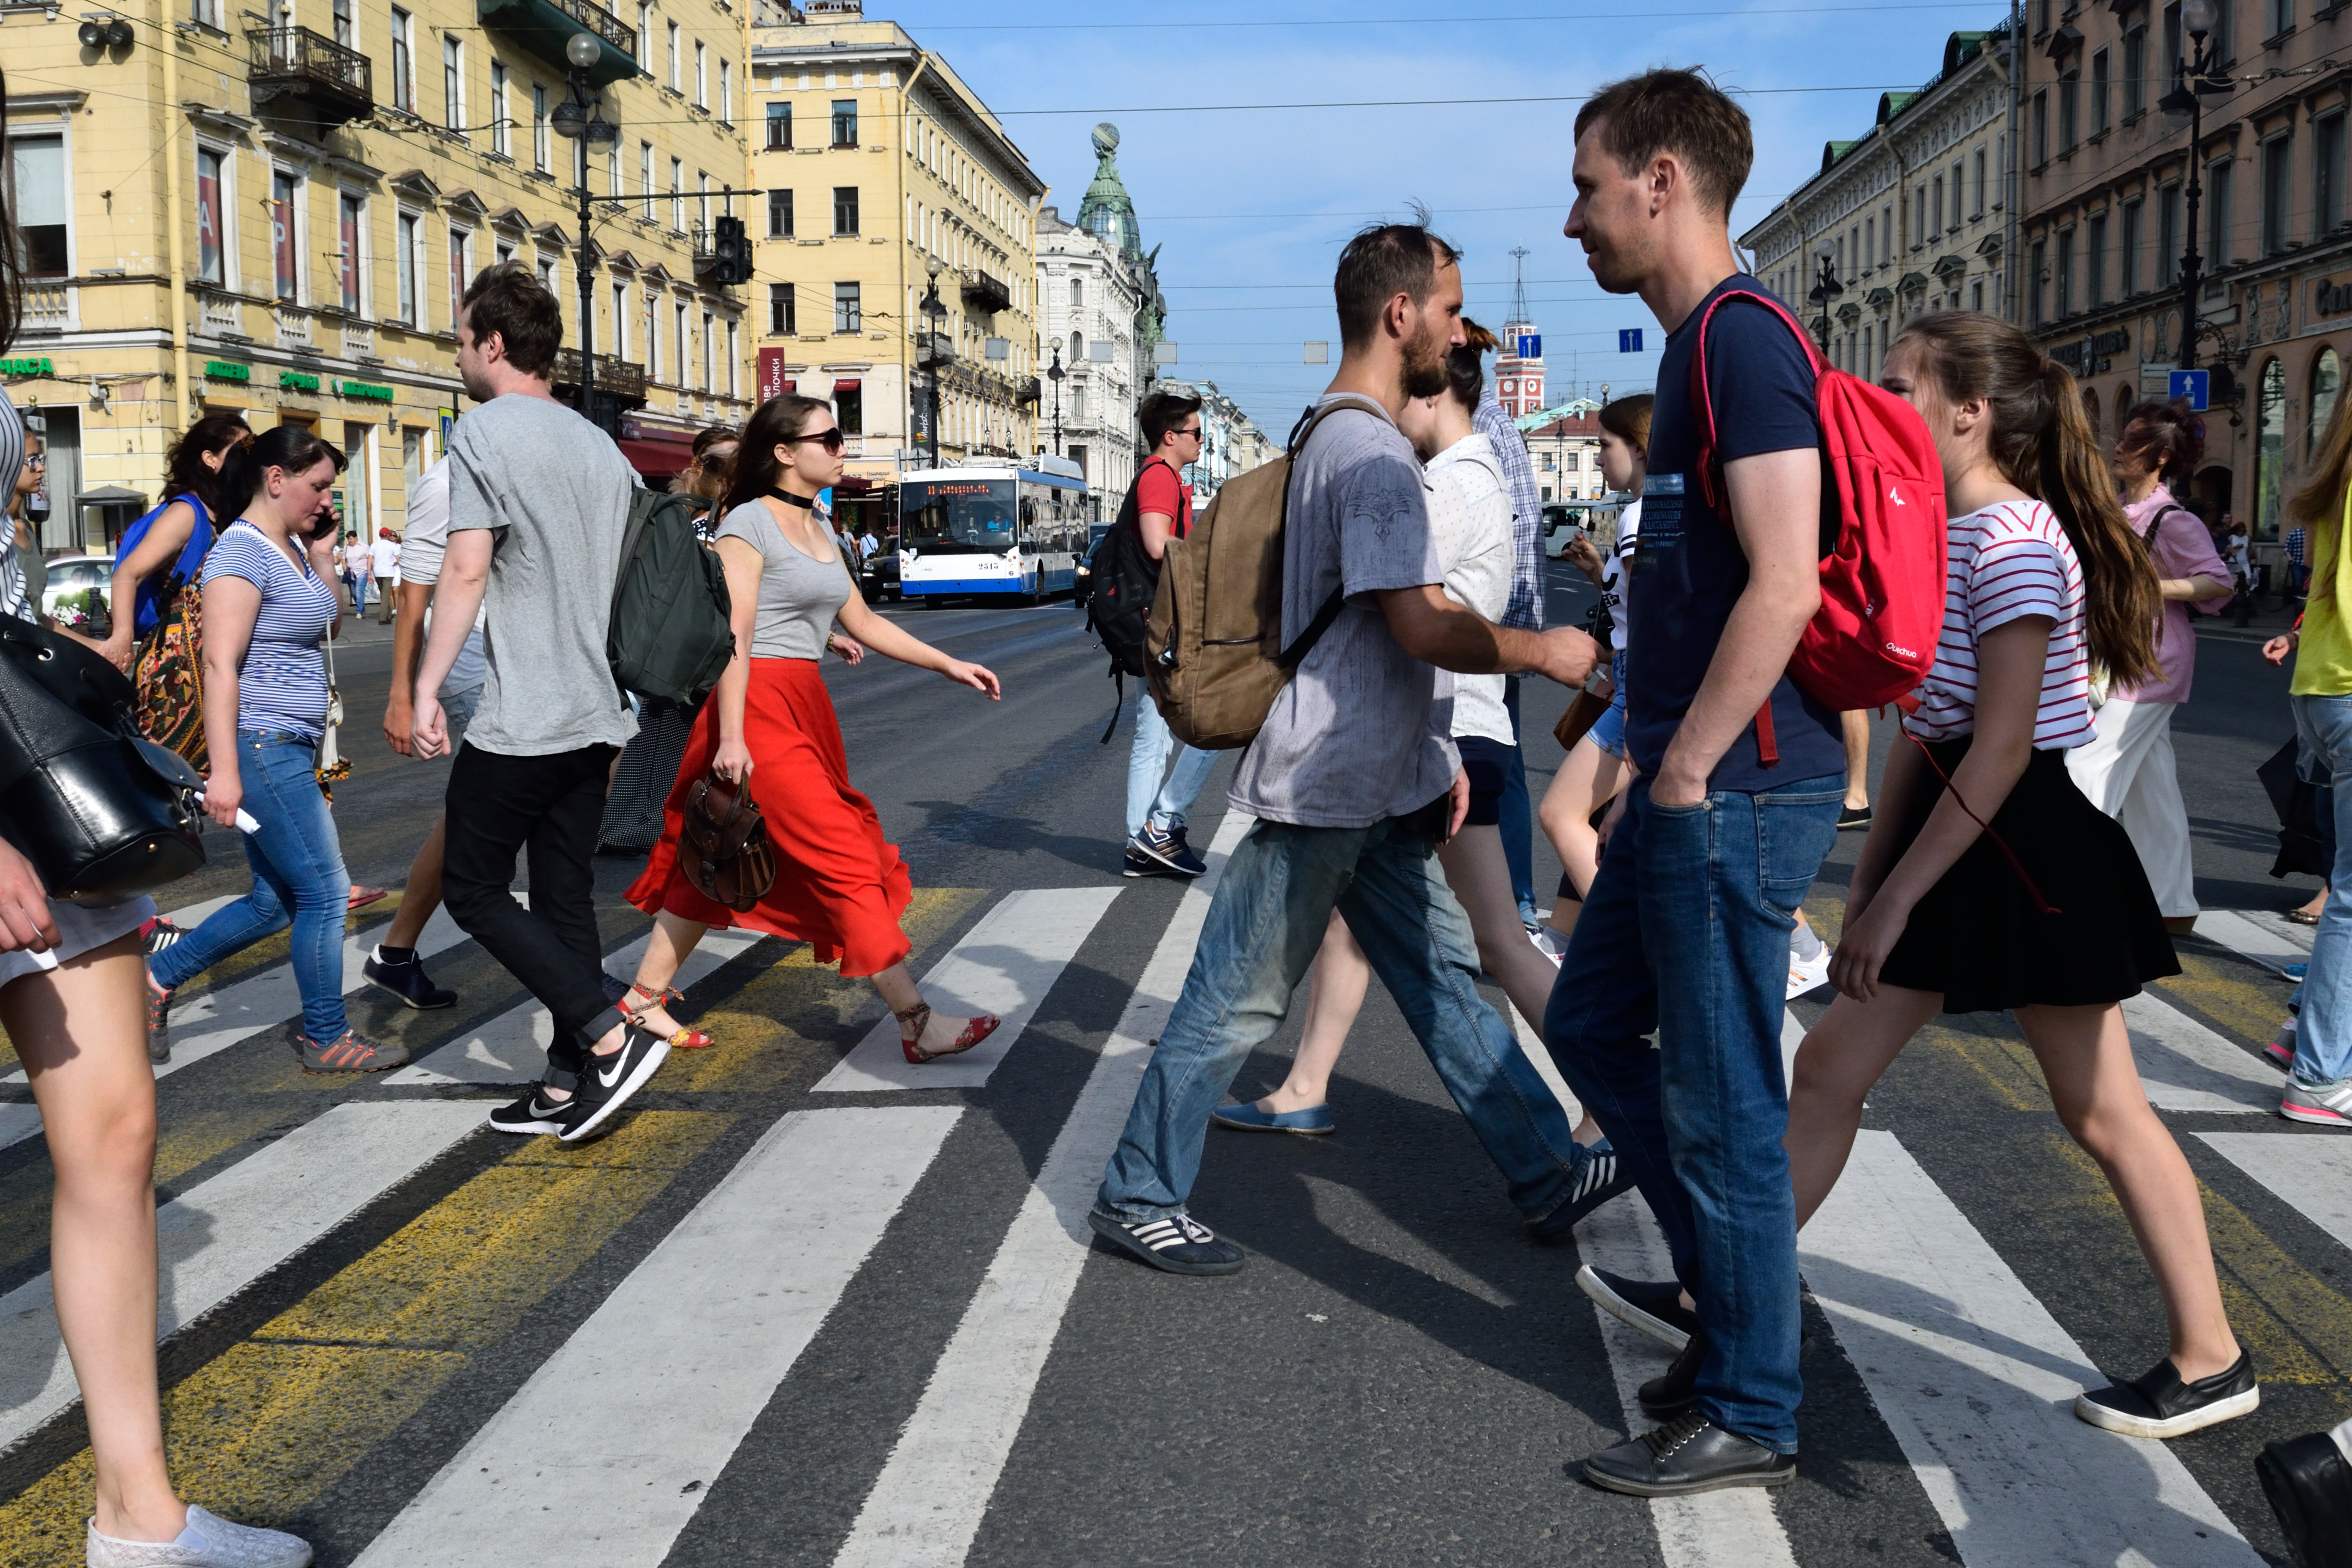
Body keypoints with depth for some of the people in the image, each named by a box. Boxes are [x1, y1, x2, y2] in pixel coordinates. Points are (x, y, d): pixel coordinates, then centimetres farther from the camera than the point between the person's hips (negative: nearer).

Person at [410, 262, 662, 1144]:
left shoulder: (485, 431, -8)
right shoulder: (601, 446, 15)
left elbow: (467, 569, -17)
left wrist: (426, 689, -14)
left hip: (519, 721, -8)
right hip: (597, 716, 8)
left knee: (473, 889, 3)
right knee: (565, 897, 11)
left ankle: (611, 1037, -7)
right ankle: (569, 1085, 14)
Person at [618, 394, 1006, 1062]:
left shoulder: (821, 527, 17)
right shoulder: (750, 524, -9)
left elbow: (863, 622, 19)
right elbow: (734, 637, -15)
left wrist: (949, 665, 14)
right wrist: (731, 737, -22)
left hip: (803, 708, 9)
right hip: (759, 707, -9)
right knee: (847, 861, -9)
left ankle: (645, 998, 24)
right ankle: (916, 1024, -5)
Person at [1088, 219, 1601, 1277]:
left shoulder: (1342, 439, 15)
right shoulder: (1371, 453, -18)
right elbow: (1425, 626, -24)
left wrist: (1435, 753, 19)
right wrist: (1543, 653, -8)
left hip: (1376, 792, 11)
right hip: (1323, 792, -11)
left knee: (1443, 978, 14)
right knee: (1238, 1001, 0)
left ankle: (1545, 1172, 24)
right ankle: (1138, 1197, 13)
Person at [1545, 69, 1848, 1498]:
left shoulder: (1744, 338, -15)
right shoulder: (1697, 348, 16)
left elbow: (1784, 586, -23)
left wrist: (1683, 775, -18)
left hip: (1737, 790, -10)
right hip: (1691, 784, 10)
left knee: (1722, 1100, 0)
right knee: (1591, 1025, 20)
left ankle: (1752, 1418, 15)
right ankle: (1718, 1274, 33)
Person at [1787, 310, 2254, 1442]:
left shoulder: (2014, 542, -18)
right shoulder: (1940, 534, 11)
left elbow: (2001, 751, -21)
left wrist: (1895, 899, -18)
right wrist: (1866, 881, 11)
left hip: (2025, 843, -10)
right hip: (1954, 833, 10)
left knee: (2099, 1109, 3)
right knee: (1830, 1067, 11)